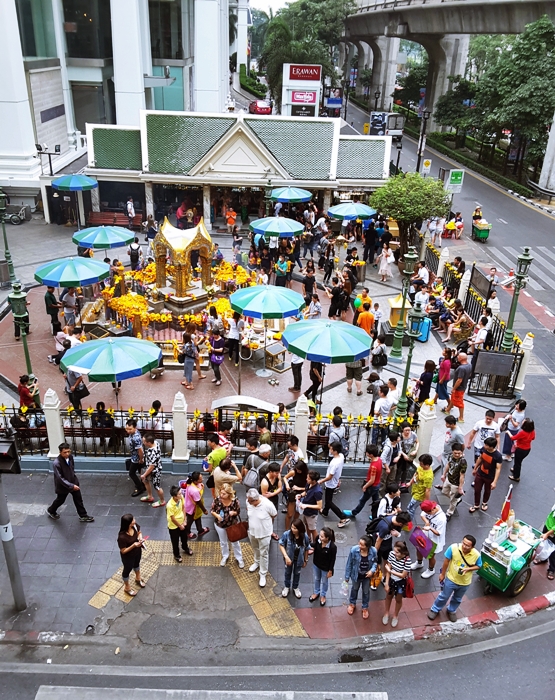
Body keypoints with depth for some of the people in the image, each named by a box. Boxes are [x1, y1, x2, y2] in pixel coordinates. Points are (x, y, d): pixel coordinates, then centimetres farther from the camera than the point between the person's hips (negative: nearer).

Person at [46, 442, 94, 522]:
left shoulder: (70, 456, -13)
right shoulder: (56, 463, -33)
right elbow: (60, 478, -29)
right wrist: (71, 486, -29)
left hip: (73, 482, 5)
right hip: (63, 485, -5)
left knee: (78, 499, 13)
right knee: (60, 500, 20)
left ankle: (83, 516, 29)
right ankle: (50, 511, 50)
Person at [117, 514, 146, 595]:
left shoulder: (135, 525, -24)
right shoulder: (122, 537, -41)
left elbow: (139, 532, -1)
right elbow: (123, 551, -27)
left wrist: (140, 538, -21)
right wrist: (133, 545, -38)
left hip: (137, 551, 6)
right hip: (128, 556, -6)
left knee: (137, 564, 33)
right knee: (127, 570, 22)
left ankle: (138, 578, 65)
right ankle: (127, 587, 51)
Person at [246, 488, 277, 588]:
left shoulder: (267, 505, -34)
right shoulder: (248, 502, -21)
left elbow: (274, 515, -12)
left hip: (264, 534, -5)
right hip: (252, 531, 5)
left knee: (263, 554, 11)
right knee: (255, 549, 30)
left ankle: (263, 574, 31)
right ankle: (257, 562, 58)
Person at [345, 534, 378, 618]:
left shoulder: (373, 551, -29)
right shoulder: (354, 550, -31)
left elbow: (375, 562, -6)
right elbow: (349, 564, -16)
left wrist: (372, 570, -25)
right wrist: (347, 576, -7)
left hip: (367, 576, 1)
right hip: (356, 575, 0)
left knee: (366, 592, 24)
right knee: (354, 589, 27)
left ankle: (365, 608, 52)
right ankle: (352, 604, 57)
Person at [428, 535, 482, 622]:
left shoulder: (476, 555, -28)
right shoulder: (453, 548, -31)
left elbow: (478, 566, -6)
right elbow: (446, 561, -15)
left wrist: (468, 569, -26)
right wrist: (443, 574, -4)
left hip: (465, 582, 2)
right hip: (451, 579, -1)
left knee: (457, 599, 28)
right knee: (444, 596, 20)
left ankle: (451, 611, 55)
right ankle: (435, 610, 45)